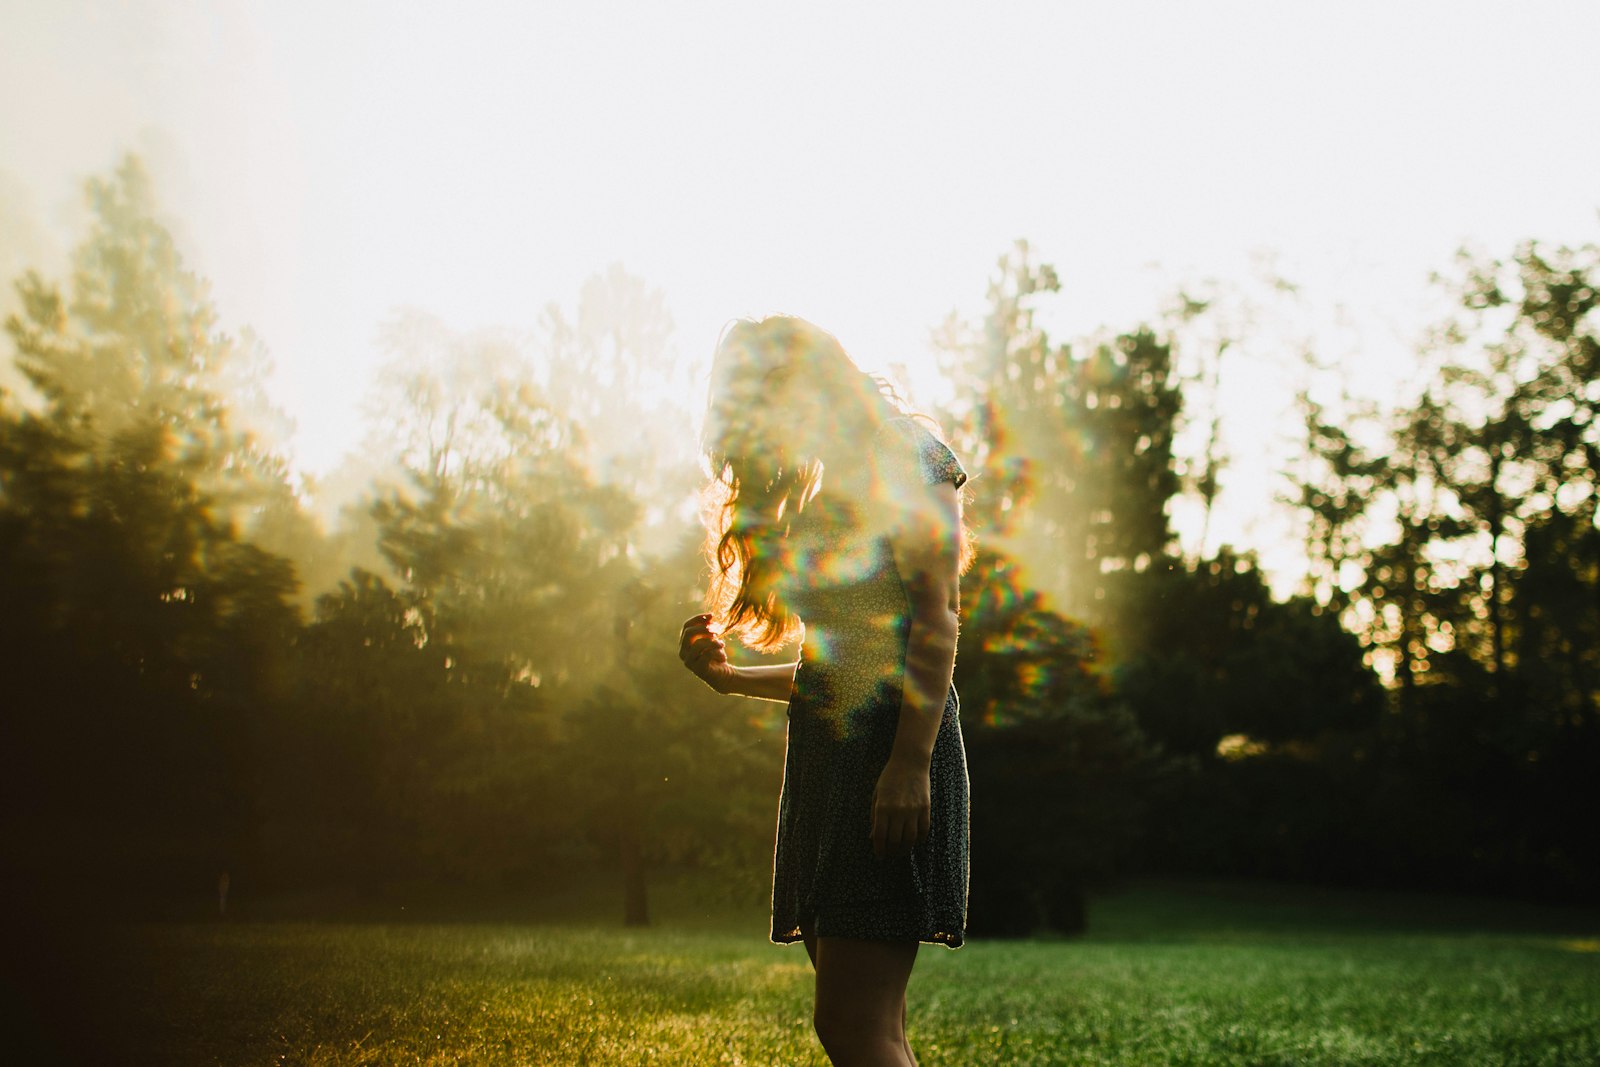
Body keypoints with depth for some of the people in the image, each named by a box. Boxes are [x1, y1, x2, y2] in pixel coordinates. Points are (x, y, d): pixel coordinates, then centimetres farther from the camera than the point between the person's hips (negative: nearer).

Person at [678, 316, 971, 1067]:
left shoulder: (904, 456, 3)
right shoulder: (822, 495, 26)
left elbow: (935, 620, -10)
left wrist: (911, 762, -20)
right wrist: (728, 678, 19)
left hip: (891, 739, -8)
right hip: (823, 751, 8)